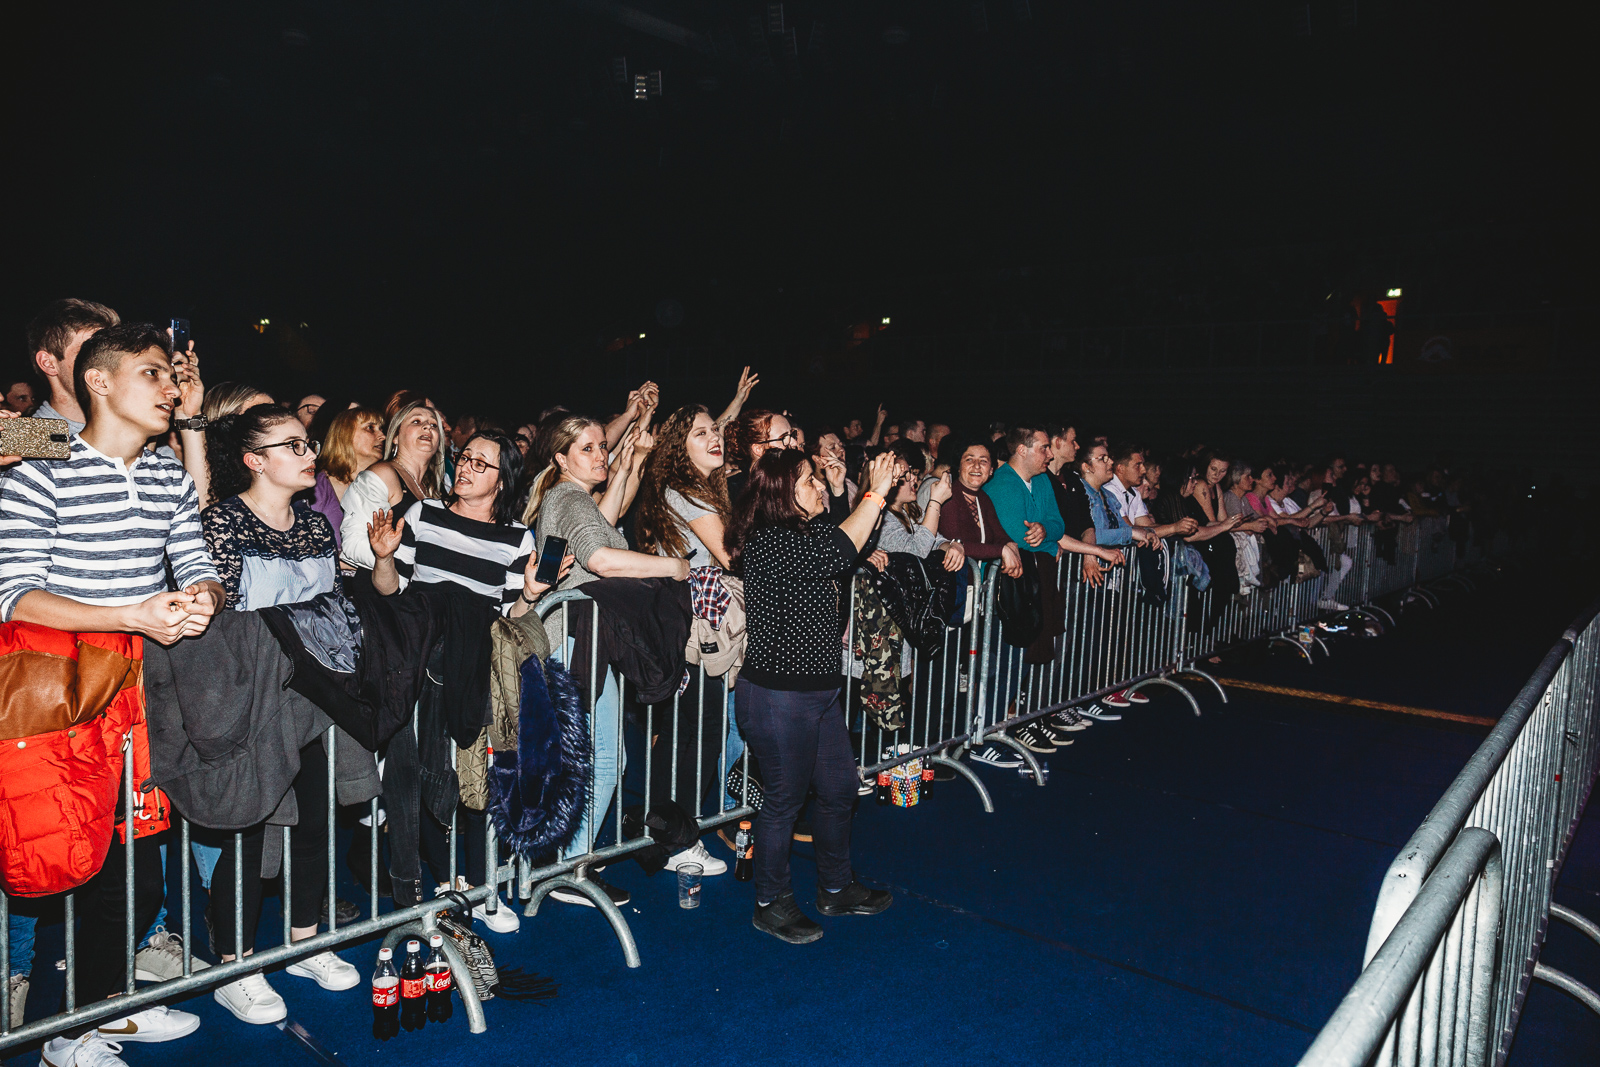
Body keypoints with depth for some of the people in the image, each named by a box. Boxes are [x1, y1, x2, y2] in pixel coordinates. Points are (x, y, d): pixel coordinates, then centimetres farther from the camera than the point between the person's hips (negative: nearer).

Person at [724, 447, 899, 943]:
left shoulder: (801, 534, 12)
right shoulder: (768, 540, -20)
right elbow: (837, 552, -30)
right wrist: (876, 493, -22)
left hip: (819, 689, 10)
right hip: (778, 696, -10)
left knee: (840, 789, 18)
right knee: (784, 800, 5)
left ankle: (836, 888, 37)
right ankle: (771, 903, 24)